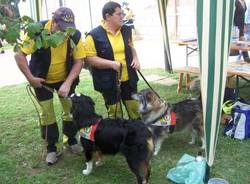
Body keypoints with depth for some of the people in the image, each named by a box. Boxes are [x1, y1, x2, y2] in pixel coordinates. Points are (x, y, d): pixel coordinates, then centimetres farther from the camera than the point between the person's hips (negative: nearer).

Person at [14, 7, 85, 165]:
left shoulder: (75, 35, -23)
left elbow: (79, 61, -17)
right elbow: (20, 54, -20)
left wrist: (68, 83, -25)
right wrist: (30, 77, -22)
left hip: (66, 78, 2)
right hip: (42, 80, -1)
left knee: (71, 108, 7)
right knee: (47, 112, 4)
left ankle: (71, 138, 30)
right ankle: (52, 146, 19)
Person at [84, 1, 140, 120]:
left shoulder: (126, 30, 4)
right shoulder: (94, 35, -14)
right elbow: (89, 58, -16)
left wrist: (135, 58, -1)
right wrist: (112, 63, -23)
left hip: (128, 79, 5)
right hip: (109, 81, -5)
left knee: (134, 109, 17)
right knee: (115, 113, 11)